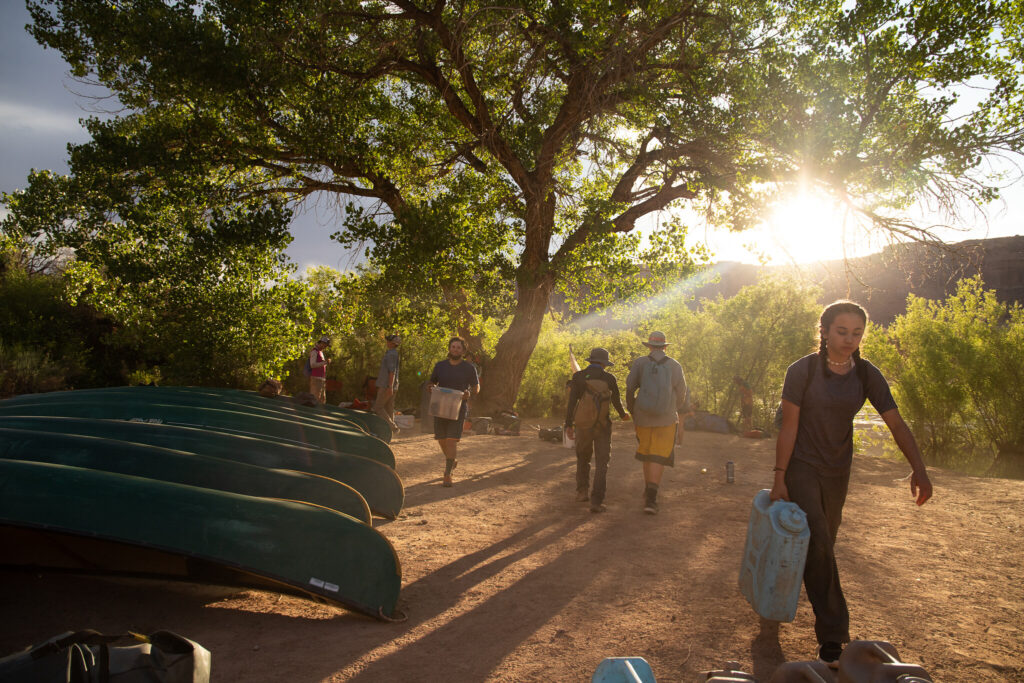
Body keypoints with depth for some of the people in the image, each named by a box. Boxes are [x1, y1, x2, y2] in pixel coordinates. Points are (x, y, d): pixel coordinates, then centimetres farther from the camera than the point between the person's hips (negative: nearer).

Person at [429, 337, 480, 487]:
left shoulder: (469, 368, 2)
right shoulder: (440, 366, 8)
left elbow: (476, 387, 9)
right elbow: (432, 383, 17)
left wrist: (469, 393, -13)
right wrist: (432, 388, -8)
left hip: (458, 408, -3)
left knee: (452, 440, -12)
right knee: (441, 439, 10)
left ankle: (447, 474, -8)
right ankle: (453, 459, 39)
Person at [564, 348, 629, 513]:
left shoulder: (578, 377, -2)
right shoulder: (609, 378, -2)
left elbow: (571, 402, -7)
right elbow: (616, 401, 9)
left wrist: (568, 425, -3)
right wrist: (622, 414, 30)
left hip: (582, 425, 2)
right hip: (602, 425, -1)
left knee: (583, 458, 23)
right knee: (601, 463, 2)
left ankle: (582, 492, 24)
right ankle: (596, 501, -7)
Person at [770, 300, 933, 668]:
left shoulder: (867, 376, -5)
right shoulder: (802, 371, -16)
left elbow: (897, 423, -7)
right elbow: (788, 426, -13)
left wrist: (919, 469, -21)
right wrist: (779, 478, -13)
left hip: (837, 471, 5)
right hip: (801, 467, -5)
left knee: (824, 541, 15)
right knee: (817, 543, -13)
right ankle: (832, 635, -8)